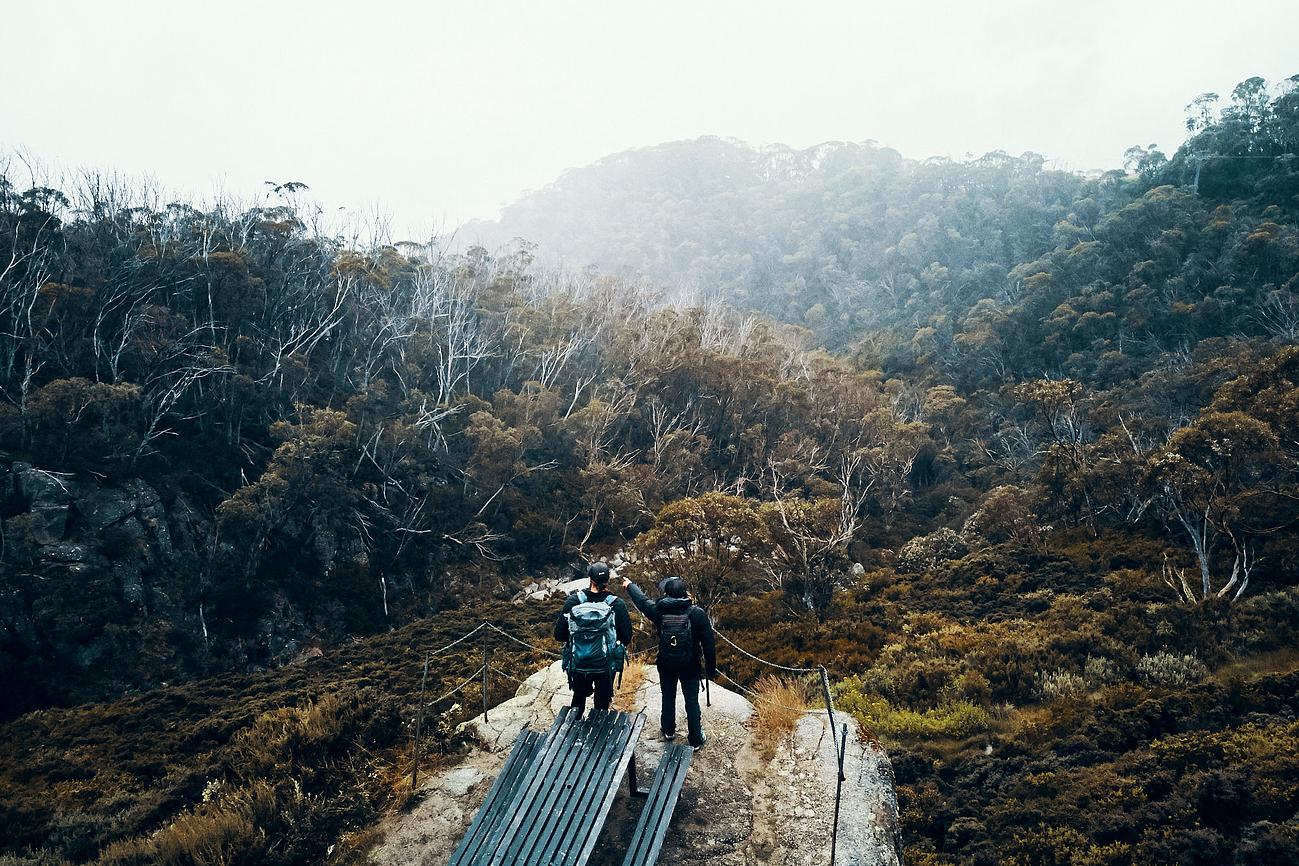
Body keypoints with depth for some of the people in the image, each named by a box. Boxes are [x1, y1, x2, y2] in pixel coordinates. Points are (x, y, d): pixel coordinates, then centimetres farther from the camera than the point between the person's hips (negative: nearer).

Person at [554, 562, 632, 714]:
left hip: (578, 665, 1)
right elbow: (627, 637, -12)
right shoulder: (617, 604, -17)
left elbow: (559, 635, -10)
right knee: (602, 702, 20)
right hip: (605, 666, -1)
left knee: (578, 698, 26)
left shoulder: (573, 601, -16)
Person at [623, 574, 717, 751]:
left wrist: (629, 585, 28)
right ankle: (696, 740, 16)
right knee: (692, 701, 9)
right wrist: (711, 669, -2)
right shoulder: (697, 614, -17)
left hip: (666, 665, 2)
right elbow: (709, 643, -14)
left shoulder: (659, 611, -13)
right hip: (690, 666, -2)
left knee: (668, 698, 21)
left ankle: (669, 730, 41)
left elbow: (642, 600, 8)